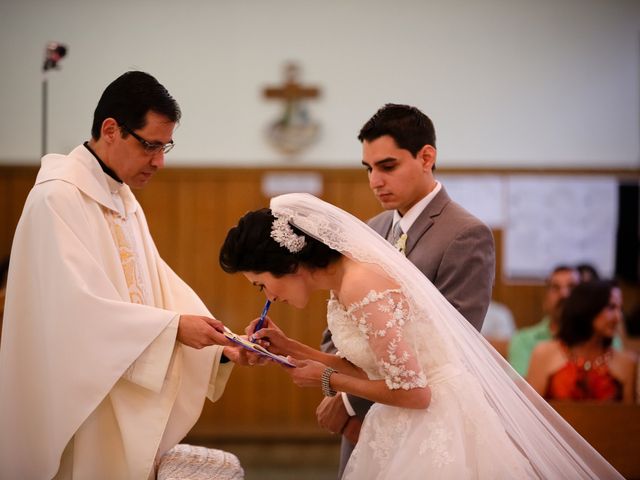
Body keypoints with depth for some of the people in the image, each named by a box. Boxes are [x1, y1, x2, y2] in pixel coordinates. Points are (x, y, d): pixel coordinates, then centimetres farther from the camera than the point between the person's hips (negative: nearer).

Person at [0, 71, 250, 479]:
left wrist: (219, 345, -4)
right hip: (79, 399, -9)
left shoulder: (124, 200, 14)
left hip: (127, 407, 9)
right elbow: (79, 302, -23)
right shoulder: (58, 199, -15)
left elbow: (159, 288, 9)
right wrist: (174, 326, -24)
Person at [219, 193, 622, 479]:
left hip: (438, 428, -9)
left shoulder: (360, 286, -23)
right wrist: (291, 348, 7)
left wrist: (327, 380, -10)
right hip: (410, 430, 9)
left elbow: (413, 391, -22)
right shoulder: (343, 277, 6)